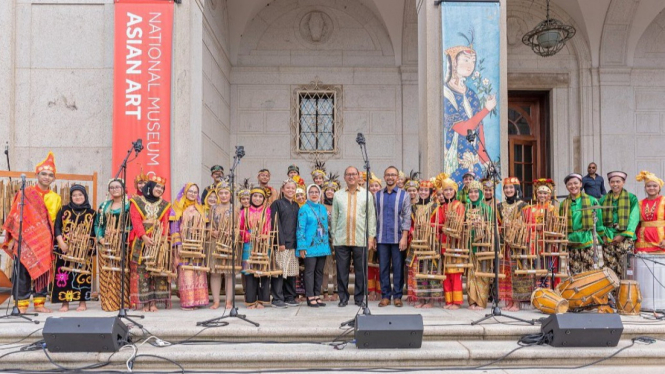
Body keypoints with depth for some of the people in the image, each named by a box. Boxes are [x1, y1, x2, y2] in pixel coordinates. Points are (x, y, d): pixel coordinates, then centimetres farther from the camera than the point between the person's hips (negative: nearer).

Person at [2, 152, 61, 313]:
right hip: (27, 239, -3)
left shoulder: (55, 198, 11)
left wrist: (54, 239, 5)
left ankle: (39, 303, 13)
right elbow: (16, 216, -2)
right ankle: (21, 305, 2)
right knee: (24, 271, -4)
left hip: (45, 242, 4)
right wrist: (13, 238, -7)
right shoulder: (26, 194, 1)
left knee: (43, 270, 5)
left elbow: (56, 222, 12)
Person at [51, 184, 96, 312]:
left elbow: (93, 232, 3)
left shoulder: (91, 213, 6)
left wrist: (89, 246, -12)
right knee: (64, 274, -1)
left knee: (82, 274, 1)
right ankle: (65, 302, 6)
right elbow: (57, 227, 1)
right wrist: (61, 243, -12)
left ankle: (82, 302, 9)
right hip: (65, 248, 1)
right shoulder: (64, 210, 8)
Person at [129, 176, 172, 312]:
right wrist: (144, 236, -20)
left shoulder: (165, 205, 15)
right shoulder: (137, 202, 7)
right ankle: (143, 303, -2)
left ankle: (154, 302, -1)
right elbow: (136, 220, -5)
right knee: (141, 271, -5)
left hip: (158, 242, 2)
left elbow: (165, 223, 4)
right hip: (141, 242, -2)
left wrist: (163, 237, -16)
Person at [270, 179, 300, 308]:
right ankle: (277, 299, 0)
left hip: (293, 243, 6)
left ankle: (289, 297, 15)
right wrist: (280, 242, -14)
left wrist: (298, 242, 7)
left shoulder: (296, 205, 17)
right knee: (280, 270, -6)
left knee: (292, 271, 7)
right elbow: (276, 224, -7)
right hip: (281, 243, -6)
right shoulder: (277, 203, 0)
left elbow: (297, 224, 17)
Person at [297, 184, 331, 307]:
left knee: (319, 271, 9)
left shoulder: (323, 208, 12)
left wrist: (328, 243, 12)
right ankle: (310, 297, 3)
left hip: (322, 245, 5)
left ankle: (317, 296, 16)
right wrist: (301, 247, -12)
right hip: (310, 246, -5)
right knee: (310, 271, -2)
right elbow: (300, 229, -8)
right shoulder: (304, 209, -4)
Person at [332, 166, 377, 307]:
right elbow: (334, 217, 11)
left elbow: (371, 216, 6)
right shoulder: (338, 195, 10)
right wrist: (333, 235, 7)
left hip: (361, 240, -1)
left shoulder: (366, 195, 7)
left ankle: (359, 298, 14)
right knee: (342, 270, 3)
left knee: (361, 270, 3)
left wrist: (371, 236, 0)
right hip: (341, 240, 1)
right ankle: (343, 298, 14)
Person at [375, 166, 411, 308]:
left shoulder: (404, 195, 4)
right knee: (383, 268, 4)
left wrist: (404, 237, -10)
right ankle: (385, 296, 12)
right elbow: (374, 217, 8)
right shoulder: (377, 195, 9)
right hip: (382, 238, 2)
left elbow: (407, 217, -1)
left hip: (398, 238, -1)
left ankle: (397, 296, 11)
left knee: (398, 268, 2)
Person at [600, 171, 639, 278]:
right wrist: (603, 234, -4)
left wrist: (623, 235, -10)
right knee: (610, 269, 0)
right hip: (608, 240, 2)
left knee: (625, 269, -8)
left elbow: (634, 219, -2)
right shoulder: (604, 200, 14)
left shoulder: (631, 198, 7)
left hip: (625, 238, -2)